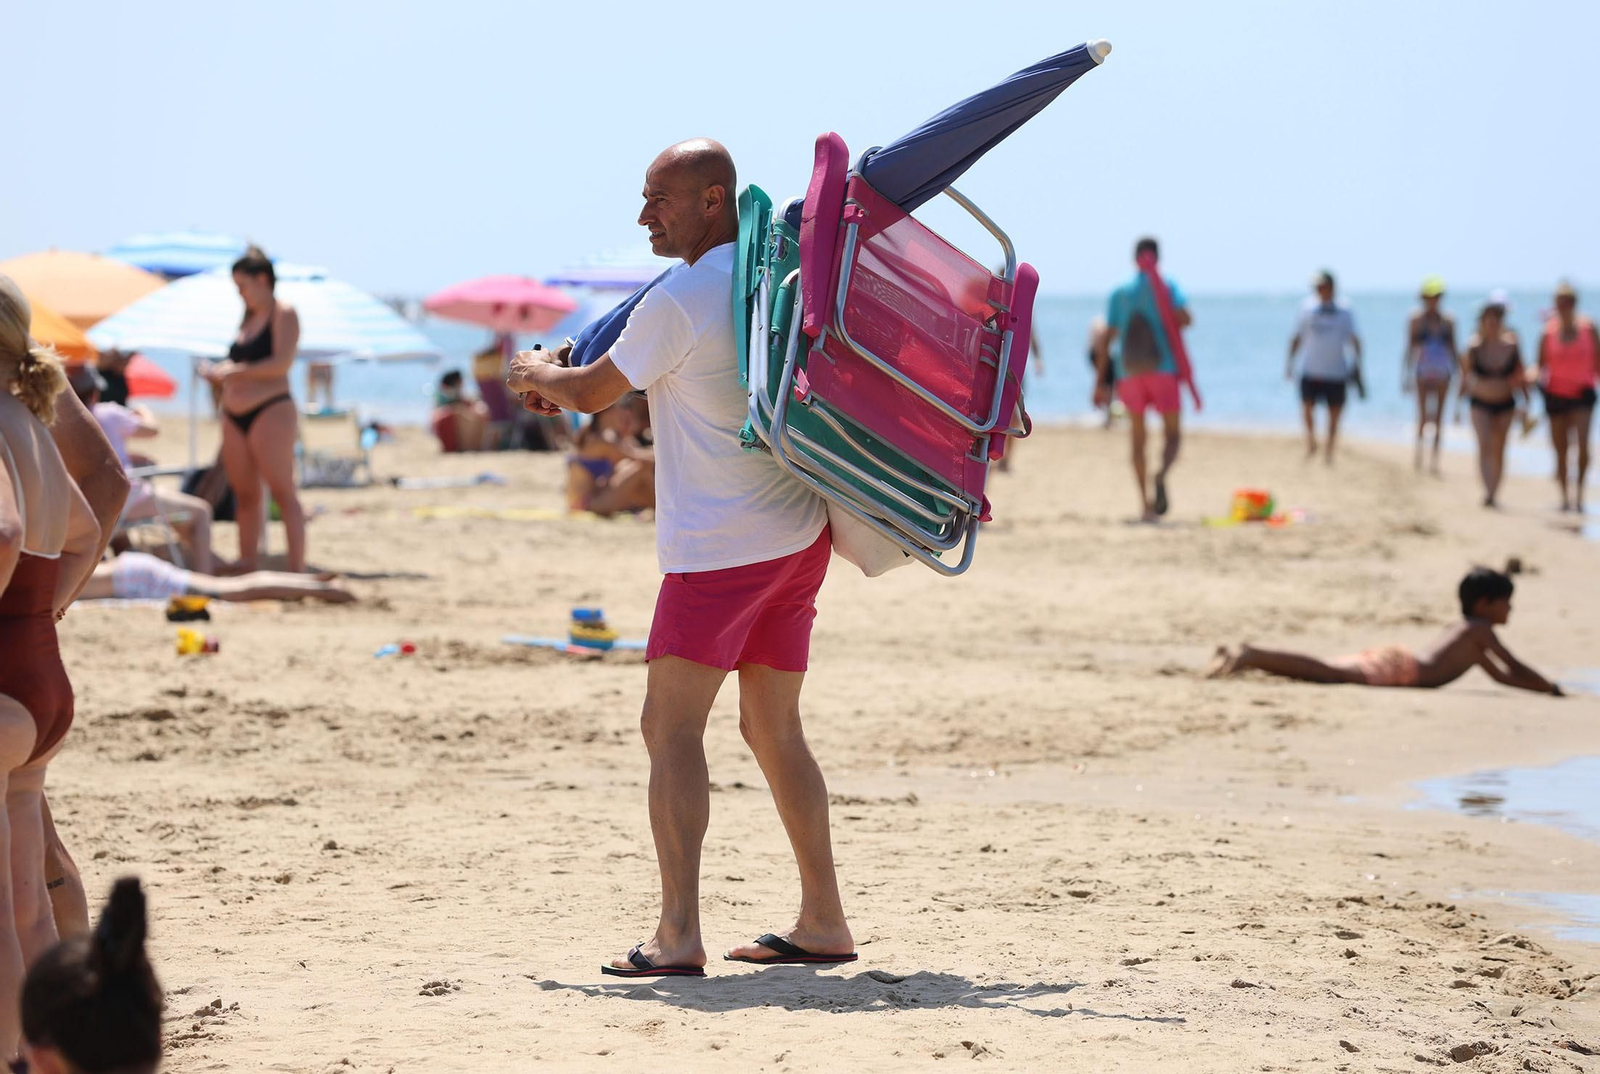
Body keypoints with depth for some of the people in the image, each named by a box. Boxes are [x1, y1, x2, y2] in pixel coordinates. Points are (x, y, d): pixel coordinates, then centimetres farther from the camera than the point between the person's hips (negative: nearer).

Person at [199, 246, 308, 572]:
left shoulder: (283, 314, -4)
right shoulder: (249, 319, 19)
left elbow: (282, 362, -16)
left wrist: (237, 372, -16)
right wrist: (218, 373, 6)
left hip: (270, 411, -8)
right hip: (235, 416, 8)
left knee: (283, 492, -10)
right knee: (245, 495, 6)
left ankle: (297, 569, -12)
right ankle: (246, 567, 8)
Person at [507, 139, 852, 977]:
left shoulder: (681, 301, -13)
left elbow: (592, 393, 1)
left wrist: (539, 375, 18)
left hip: (722, 549, -9)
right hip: (798, 535, 9)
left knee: (670, 727, -10)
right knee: (772, 729, 16)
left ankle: (677, 936, -20)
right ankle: (822, 922, 18)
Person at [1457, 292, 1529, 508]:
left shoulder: (1511, 344, -7)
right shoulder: (1474, 346, -10)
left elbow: (1520, 376, 2)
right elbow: (1465, 376, 1)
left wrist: (1526, 402, 0)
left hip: (1505, 405, 2)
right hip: (1480, 404, -2)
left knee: (1499, 450, 8)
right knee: (1485, 446, -17)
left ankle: (1494, 494, 18)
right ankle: (1488, 492, -26)